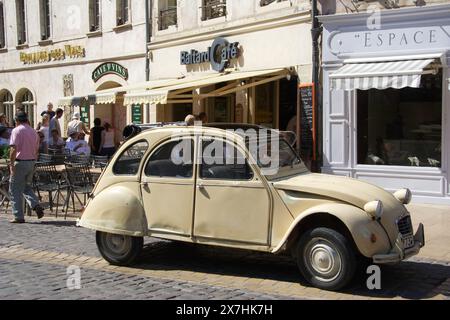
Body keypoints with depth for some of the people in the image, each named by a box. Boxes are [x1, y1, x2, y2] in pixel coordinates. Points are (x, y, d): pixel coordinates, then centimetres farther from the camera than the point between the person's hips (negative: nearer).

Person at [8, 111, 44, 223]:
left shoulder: (16, 131, -8)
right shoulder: (34, 131, 12)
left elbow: (14, 149, -17)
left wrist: (11, 164, -16)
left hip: (20, 162, -6)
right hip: (31, 162, 6)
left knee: (15, 190, 3)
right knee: (27, 187, 21)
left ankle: (19, 216, 4)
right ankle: (36, 205, -2)